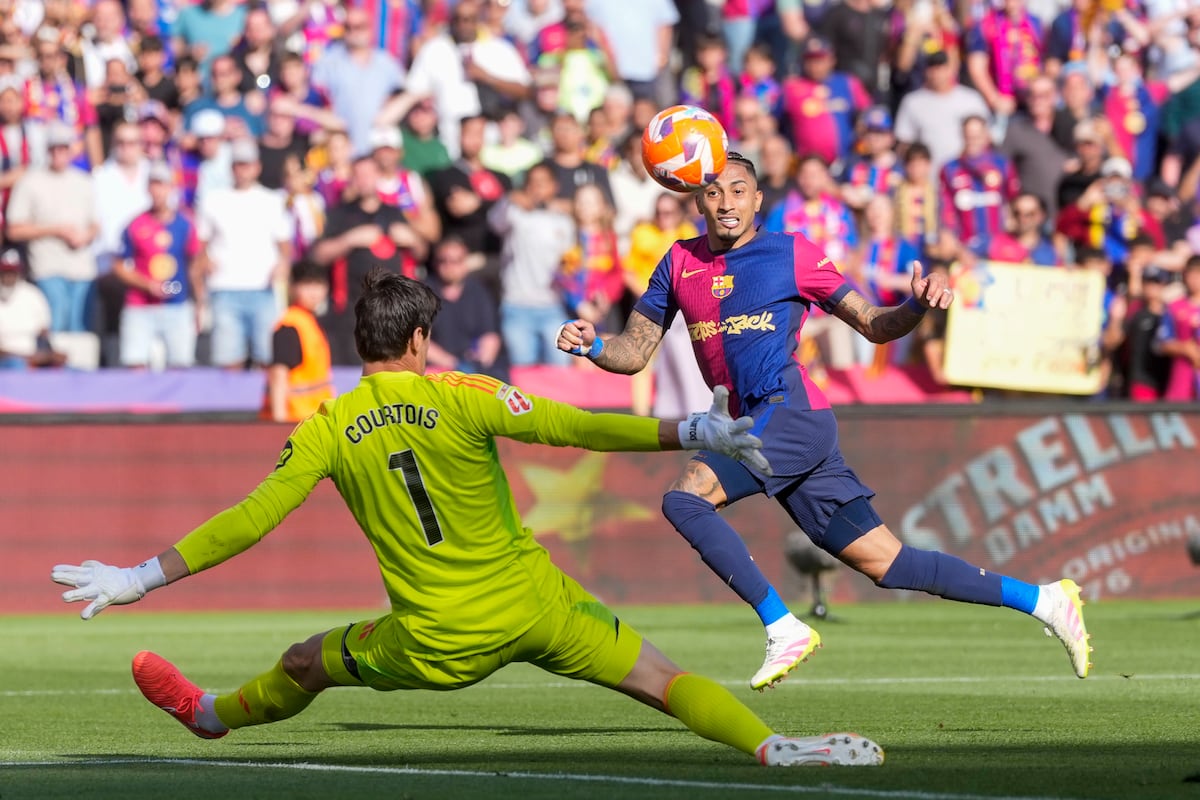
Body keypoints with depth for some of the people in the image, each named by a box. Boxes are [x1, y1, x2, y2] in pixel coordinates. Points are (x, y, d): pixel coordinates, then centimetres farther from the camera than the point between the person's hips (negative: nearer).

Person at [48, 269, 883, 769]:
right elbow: (575, 428, -10)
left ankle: (215, 716, 51)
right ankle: (773, 747, -17)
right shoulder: (462, 397, -7)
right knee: (661, 678, 1)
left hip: (439, 641, 1)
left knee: (306, 664, 28)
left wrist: (142, 577, 2)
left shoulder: (327, 430, -3)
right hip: (533, 605, -1)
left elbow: (251, 520, -5)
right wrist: (689, 433, -5)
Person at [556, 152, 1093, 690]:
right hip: (756, 427, 6)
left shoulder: (789, 254, 1)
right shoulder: (680, 262, 16)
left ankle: (783, 629, -20)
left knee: (684, 499, -23)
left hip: (791, 411, -6)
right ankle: (1042, 600, 11)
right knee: (886, 565, 4)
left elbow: (874, 326, 3)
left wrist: (917, 305, -17)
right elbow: (634, 353, 17)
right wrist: (591, 345, -4)